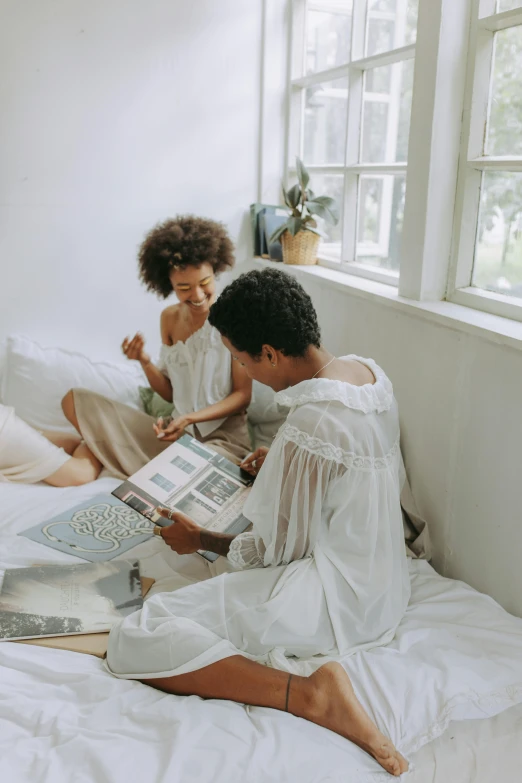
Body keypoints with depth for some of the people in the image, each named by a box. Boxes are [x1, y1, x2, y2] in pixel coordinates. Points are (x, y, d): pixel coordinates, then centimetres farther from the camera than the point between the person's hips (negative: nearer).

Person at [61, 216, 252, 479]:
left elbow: (242, 395, -10)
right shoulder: (170, 318, 5)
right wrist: (145, 362, -10)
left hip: (223, 437, -5)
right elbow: (170, 393, 9)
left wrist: (190, 418, -21)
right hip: (177, 431, 5)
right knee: (75, 400, -1)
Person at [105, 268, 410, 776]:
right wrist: (277, 464, 19)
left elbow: (280, 552, -16)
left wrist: (201, 540, -1)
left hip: (335, 600, -10)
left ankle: (309, 692, -22)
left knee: (131, 642, -15)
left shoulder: (310, 423, -27)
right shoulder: (369, 372, 0)